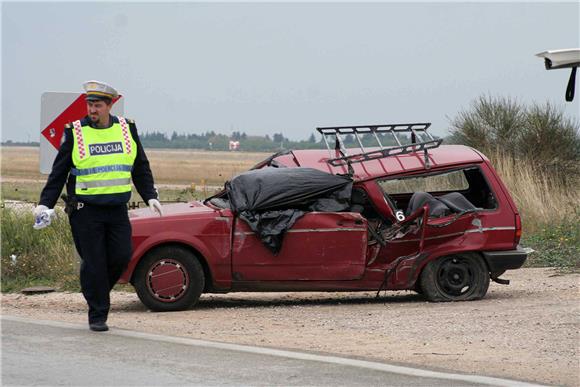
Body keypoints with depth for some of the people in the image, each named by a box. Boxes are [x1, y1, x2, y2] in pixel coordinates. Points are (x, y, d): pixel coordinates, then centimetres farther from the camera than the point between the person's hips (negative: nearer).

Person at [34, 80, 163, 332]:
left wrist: (150, 196, 7)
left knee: (121, 257, -2)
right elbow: (58, 172, 1)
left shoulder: (127, 129, 7)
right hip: (85, 210, -3)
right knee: (93, 263, -2)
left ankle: (96, 291, 25)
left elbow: (140, 168, 17)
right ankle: (97, 315, 9)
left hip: (117, 208, 3)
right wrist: (45, 203, -7)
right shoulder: (75, 133, -2)